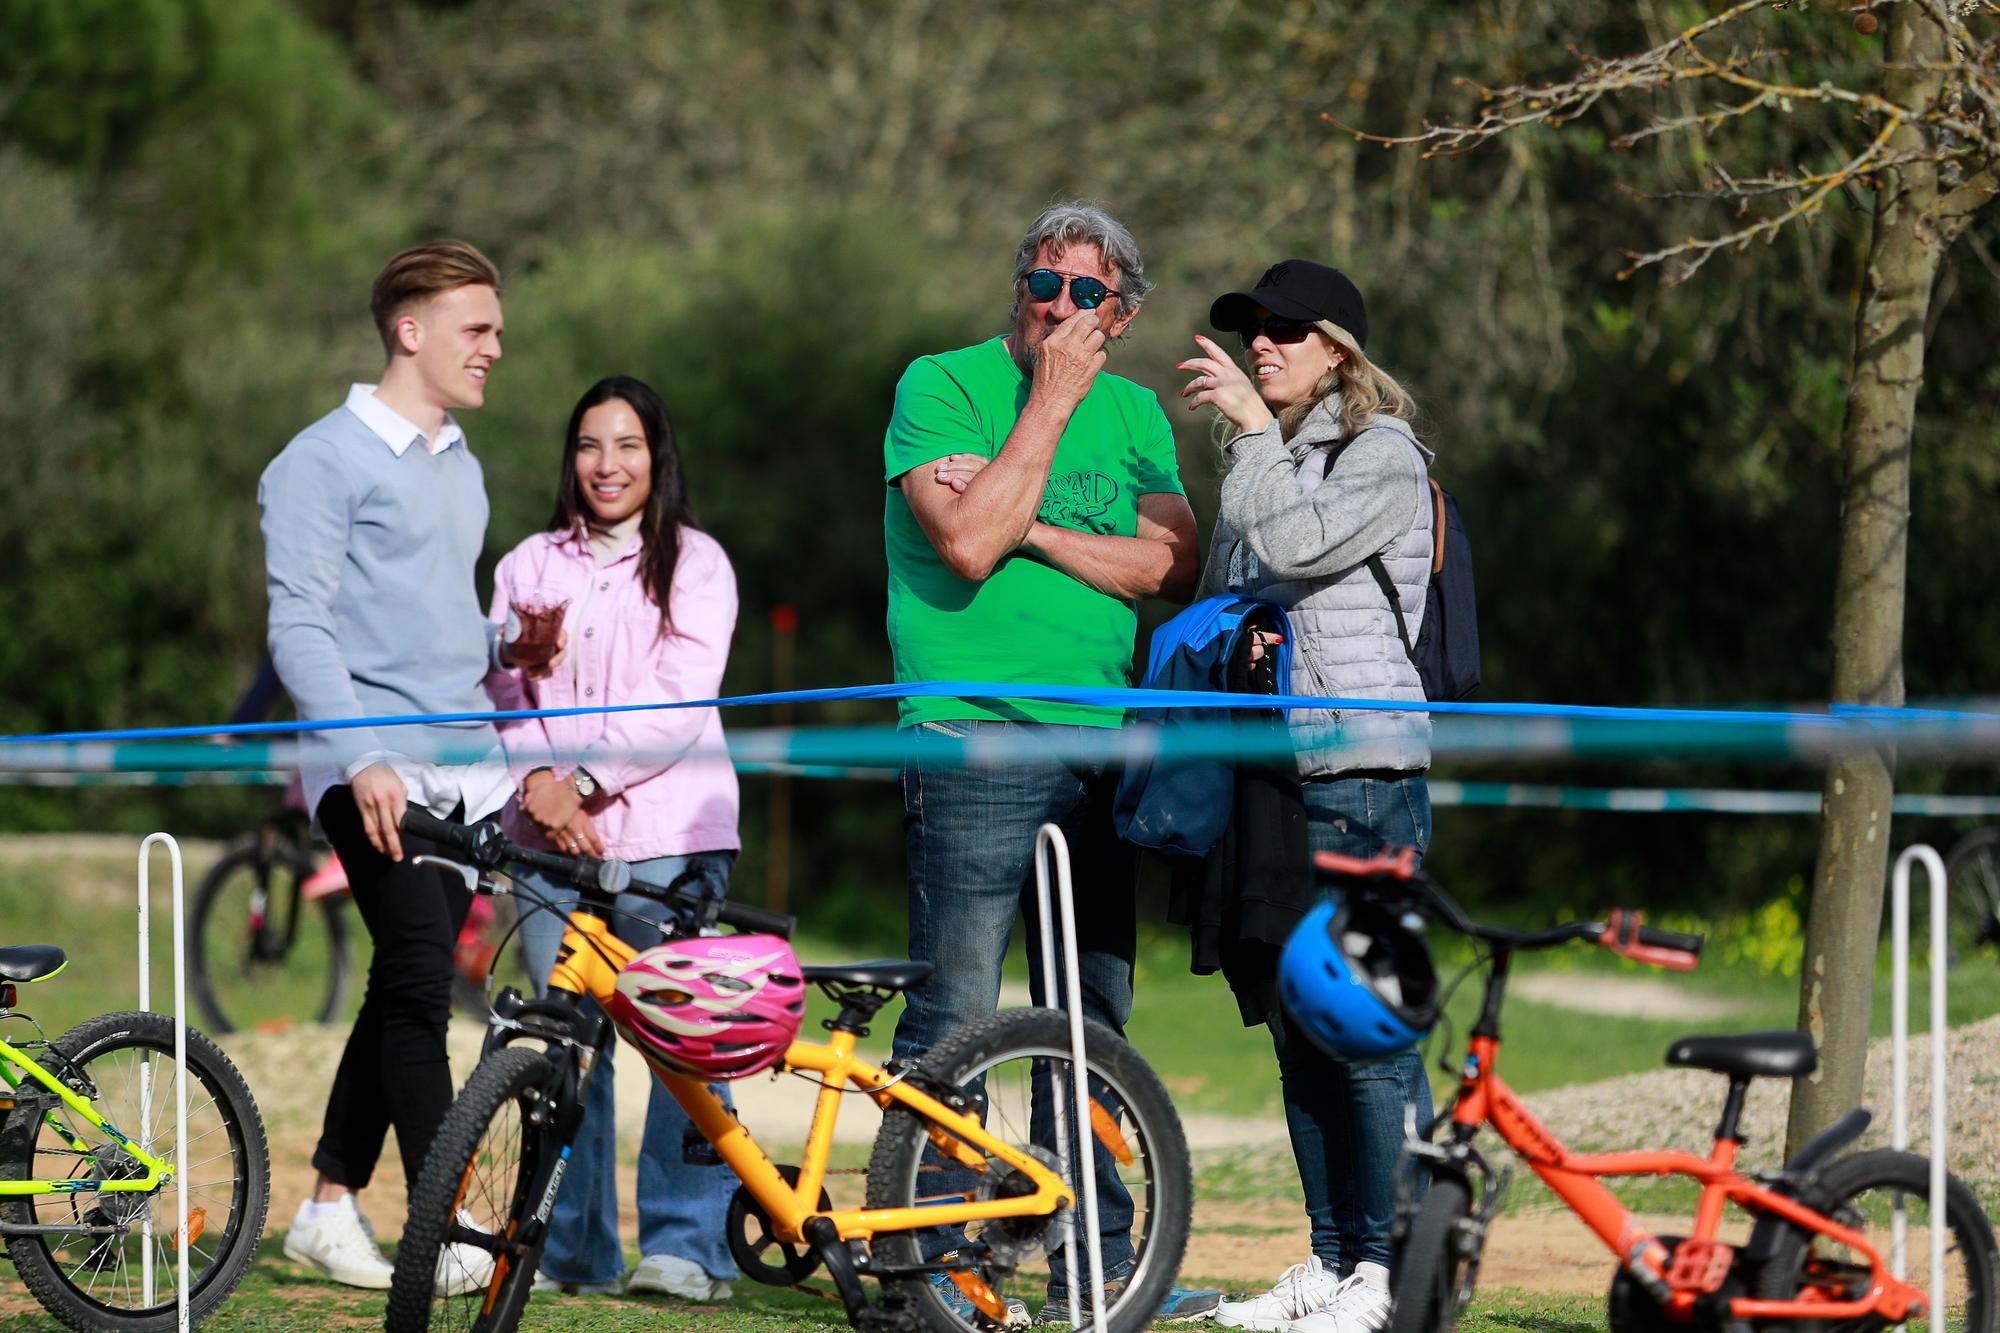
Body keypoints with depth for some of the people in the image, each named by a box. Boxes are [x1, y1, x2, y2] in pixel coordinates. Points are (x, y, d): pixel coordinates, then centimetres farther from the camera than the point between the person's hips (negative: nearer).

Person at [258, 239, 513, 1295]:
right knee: (419, 978, -15)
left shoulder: (460, 467, 21)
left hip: (465, 766, 8)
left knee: (410, 985, 7)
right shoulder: (325, 461, -4)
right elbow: (300, 624, -11)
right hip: (375, 766, -8)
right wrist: (363, 756, -22)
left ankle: (331, 1205, 16)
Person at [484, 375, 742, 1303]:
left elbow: (680, 703, -4)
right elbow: (505, 691, 9)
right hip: (552, 840, 3)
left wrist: (585, 777, -12)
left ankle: (686, 1246, -6)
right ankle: (570, 1249, 8)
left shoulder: (694, 564, 6)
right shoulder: (531, 565, 16)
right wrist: (539, 782, -9)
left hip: (668, 834, -3)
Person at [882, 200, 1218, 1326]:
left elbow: (1173, 566, -1)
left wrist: (1035, 528, -11)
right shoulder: (943, 386, -2)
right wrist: (1051, 400, -13)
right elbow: (969, 544, -17)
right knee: (955, 1020, -7)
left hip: (1102, 747, 6)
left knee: (1092, 1022, 11)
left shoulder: (1136, 414, 13)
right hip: (975, 744, -5)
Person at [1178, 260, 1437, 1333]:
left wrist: (1253, 427, -15)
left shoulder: (1384, 456, -4)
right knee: (1296, 1029, 8)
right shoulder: (1260, 460, 20)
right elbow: (1218, 605, 29)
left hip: (1362, 772, -8)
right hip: (1270, 770, 8)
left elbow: (1297, 543, -20)